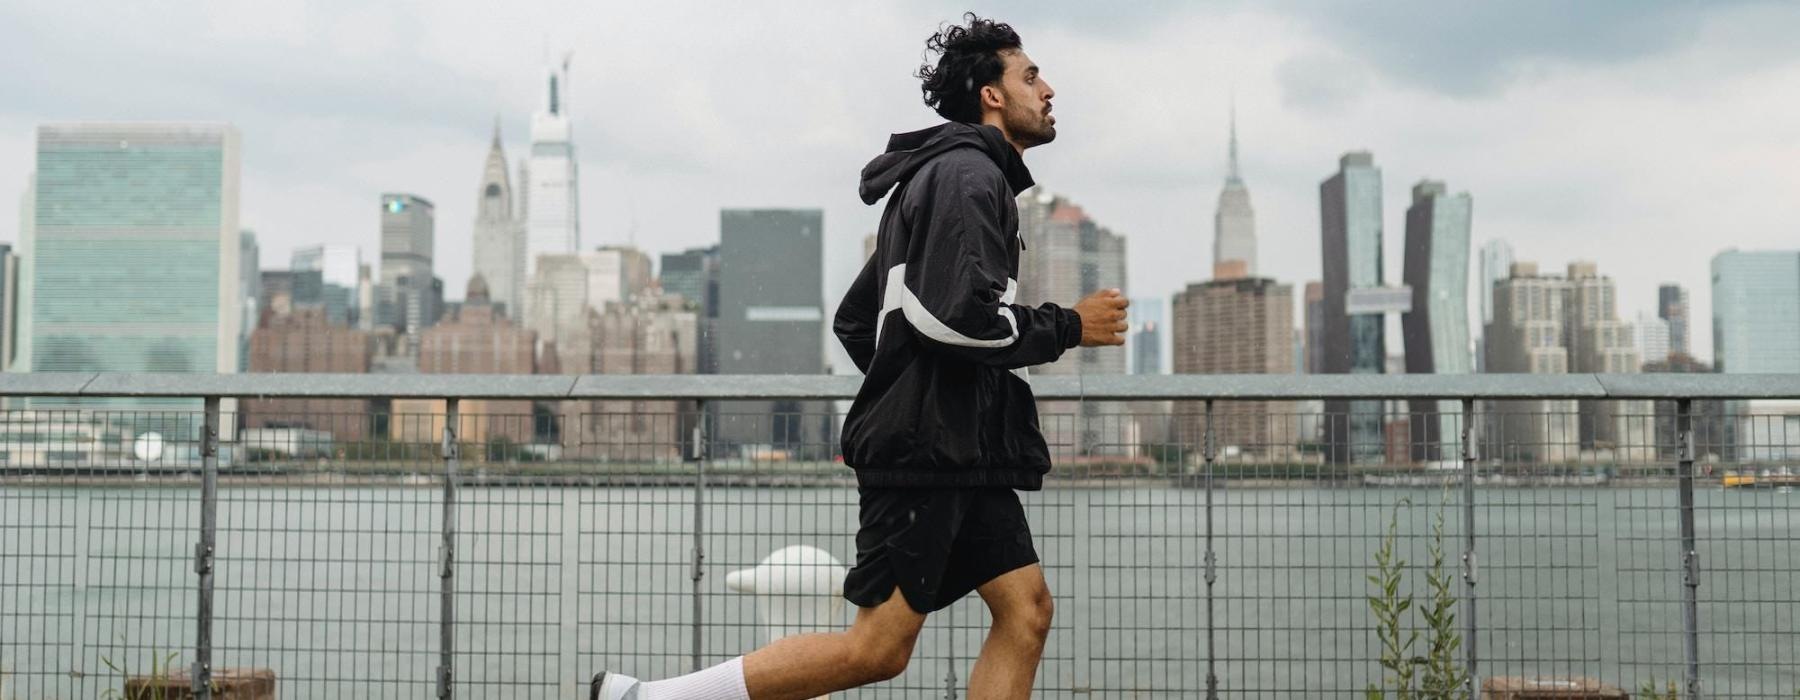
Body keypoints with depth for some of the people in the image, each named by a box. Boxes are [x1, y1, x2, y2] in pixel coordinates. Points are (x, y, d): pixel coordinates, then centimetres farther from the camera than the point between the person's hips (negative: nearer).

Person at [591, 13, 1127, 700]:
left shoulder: (944, 177, 23)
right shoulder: (967, 174, -9)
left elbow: (854, 320, 25)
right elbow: (955, 315, -23)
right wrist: (1068, 327, -10)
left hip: (962, 451, 10)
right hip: (929, 446, -10)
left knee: (1026, 610, 3)